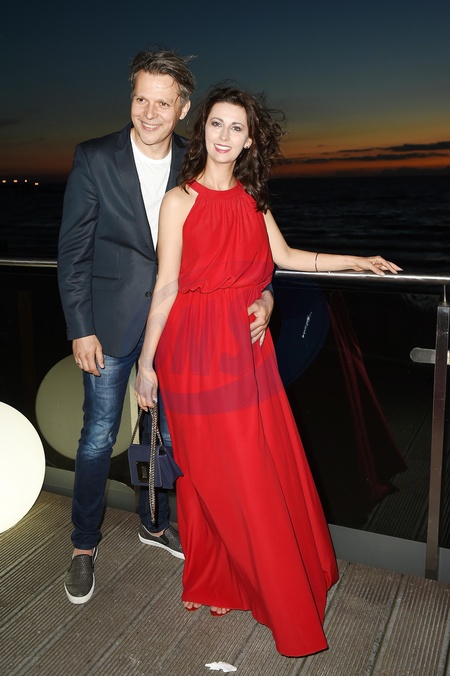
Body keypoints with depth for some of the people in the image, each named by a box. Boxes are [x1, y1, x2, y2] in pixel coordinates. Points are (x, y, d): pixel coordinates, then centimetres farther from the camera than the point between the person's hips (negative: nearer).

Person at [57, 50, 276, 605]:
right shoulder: (95, 159, -8)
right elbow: (73, 251, -7)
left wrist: (262, 289, -15)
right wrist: (80, 330, -10)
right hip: (112, 321, -3)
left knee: (167, 431, 16)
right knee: (99, 437, 5)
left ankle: (154, 523, 40)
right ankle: (84, 544, 27)